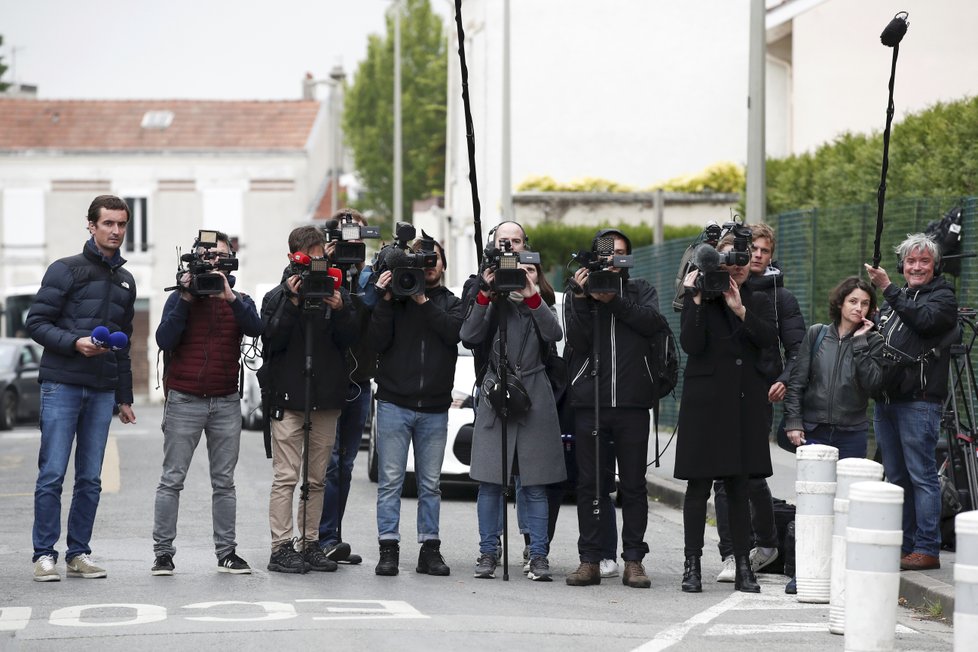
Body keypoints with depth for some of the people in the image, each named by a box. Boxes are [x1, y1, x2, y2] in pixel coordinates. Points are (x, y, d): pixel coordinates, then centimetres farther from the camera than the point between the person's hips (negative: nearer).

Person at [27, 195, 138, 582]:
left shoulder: (125, 281, 17)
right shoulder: (66, 270, -1)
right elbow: (36, 323, -5)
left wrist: (124, 397, 20)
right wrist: (75, 343, -20)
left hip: (102, 391, 5)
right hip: (62, 385, -5)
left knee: (90, 478, 4)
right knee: (52, 474, -6)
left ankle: (79, 554, 10)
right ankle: (44, 555, -2)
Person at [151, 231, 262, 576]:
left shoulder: (238, 300, 11)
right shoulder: (180, 298, 5)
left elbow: (255, 327, -9)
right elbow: (164, 340, -7)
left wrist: (230, 297, -21)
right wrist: (186, 299, -12)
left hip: (226, 403, 2)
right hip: (184, 401, -2)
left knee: (224, 482, 6)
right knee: (172, 480, -3)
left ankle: (226, 552, 10)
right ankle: (163, 552, -1)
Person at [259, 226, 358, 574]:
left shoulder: (336, 293, 10)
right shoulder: (278, 296, 3)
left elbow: (349, 339, 1)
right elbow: (272, 340, -10)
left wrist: (340, 310, -15)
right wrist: (293, 303, -16)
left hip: (326, 400, 3)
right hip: (288, 398, -3)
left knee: (317, 478, 8)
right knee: (286, 477, -7)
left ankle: (310, 544, 14)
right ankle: (281, 548, -6)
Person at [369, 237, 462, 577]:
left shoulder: (450, 303, 11)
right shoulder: (396, 296, 6)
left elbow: (454, 332, -10)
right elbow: (379, 341, -5)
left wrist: (423, 301, -14)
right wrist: (386, 299, -12)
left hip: (434, 408, 2)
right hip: (395, 404, -2)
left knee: (430, 484, 6)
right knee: (390, 481, -3)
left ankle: (430, 550, 10)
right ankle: (388, 549, -1)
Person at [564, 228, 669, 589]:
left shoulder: (641, 291, 13)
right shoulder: (580, 293, 11)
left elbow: (653, 322, -8)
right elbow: (577, 342, -3)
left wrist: (613, 301, -13)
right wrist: (581, 299, -12)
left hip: (632, 403, 0)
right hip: (589, 401, 0)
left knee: (633, 484, 1)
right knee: (590, 483, 1)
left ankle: (633, 561, 4)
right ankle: (589, 560, 6)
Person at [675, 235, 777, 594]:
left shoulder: (758, 303, 12)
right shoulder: (698, 298, 4)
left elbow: (770, 339, -7)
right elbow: (690, 343, -10)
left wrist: (740, 310, -16)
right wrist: (696, 300, -13)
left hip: (746, 403, 2)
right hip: (705, 402, -2)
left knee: (739, 486, 4)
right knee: (699, 485, -1)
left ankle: (743, 565, 7)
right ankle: (692, 565, 3)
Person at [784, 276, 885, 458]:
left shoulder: (873, 341, 5)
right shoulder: (816, 334, 6)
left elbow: (872, 384, -9)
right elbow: (797, 381, 6)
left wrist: (860, 342, -9)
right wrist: (793, 421, -2)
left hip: (851, 434, 0)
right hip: (813, 431, 0)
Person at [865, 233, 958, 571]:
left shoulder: (943, 296, 0)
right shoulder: (896, 299, 21)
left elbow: (923, 319, -20)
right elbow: (879, 338, 29)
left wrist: (888, 289, -18)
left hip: (919, 400, -8)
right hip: (886, 400, 8)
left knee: (922, 476, -8)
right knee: (896, 477, 10)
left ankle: (927, 549, -6)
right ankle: (902, 546, 16)